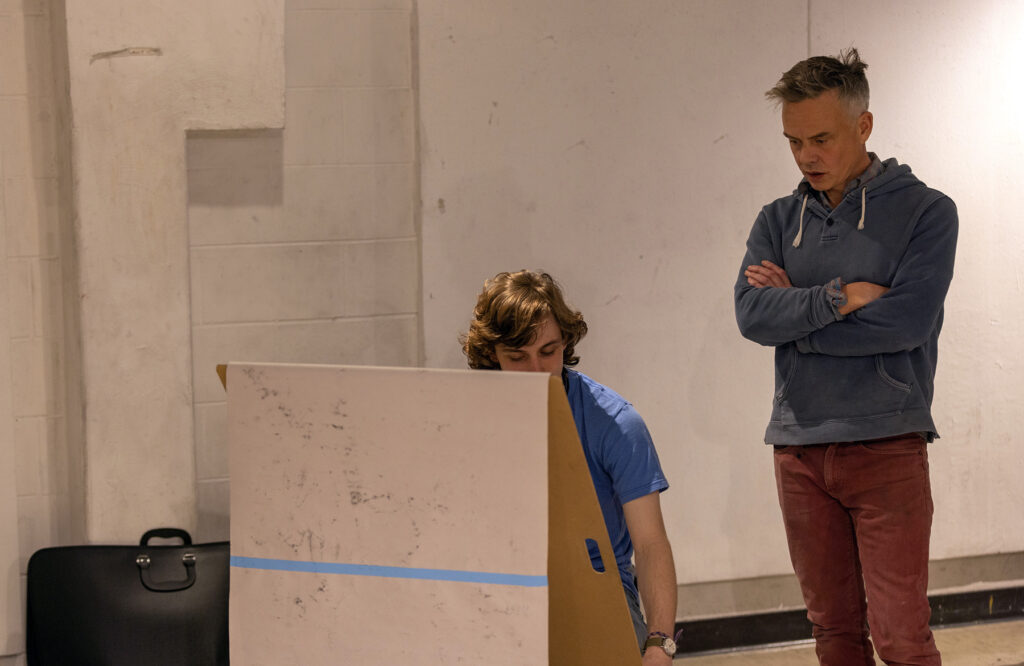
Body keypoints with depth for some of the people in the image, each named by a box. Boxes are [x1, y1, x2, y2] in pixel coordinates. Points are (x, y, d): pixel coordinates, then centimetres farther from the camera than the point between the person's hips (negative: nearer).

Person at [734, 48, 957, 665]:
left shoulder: (924, 210, -1)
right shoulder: (779, 221, 11)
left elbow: (906, 322, -14)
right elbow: (752, 313, -4)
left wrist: (795, 311, -6)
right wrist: (838, 297, -15)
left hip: (887, 447, -4)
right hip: (800, 448, 4)